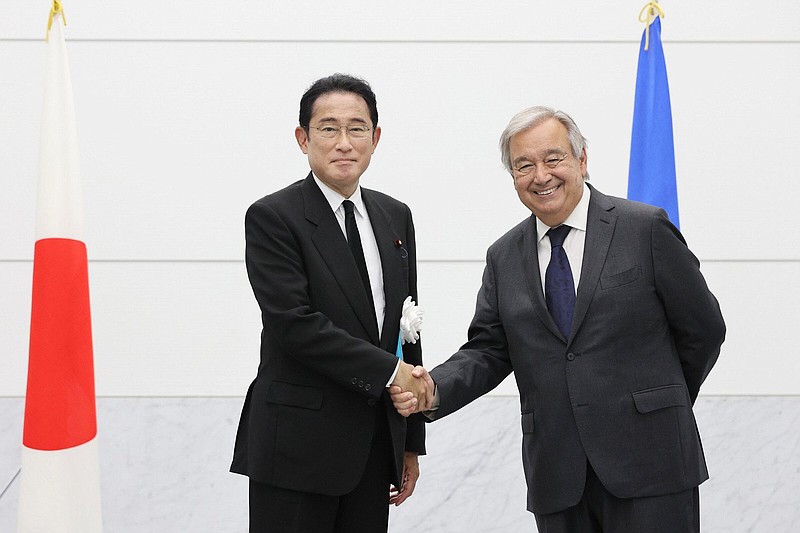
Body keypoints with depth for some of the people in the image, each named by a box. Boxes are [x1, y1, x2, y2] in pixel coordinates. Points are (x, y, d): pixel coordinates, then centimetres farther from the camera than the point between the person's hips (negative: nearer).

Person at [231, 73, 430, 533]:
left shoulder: (396, 216, 11)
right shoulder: (272, 218, -8)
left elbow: (407, 329, 13)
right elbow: (297, 324, -18)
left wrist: (411, 442, 13)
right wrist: (389, 370, -15)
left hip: (376, 446, 6)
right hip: (298, 446, -5)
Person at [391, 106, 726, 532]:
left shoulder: (645, 229, -3)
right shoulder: (504, 258, 9)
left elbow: (703, 329, 2)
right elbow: (488, 350, 7)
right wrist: (434, 389, -12)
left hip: (648, 464, -3)